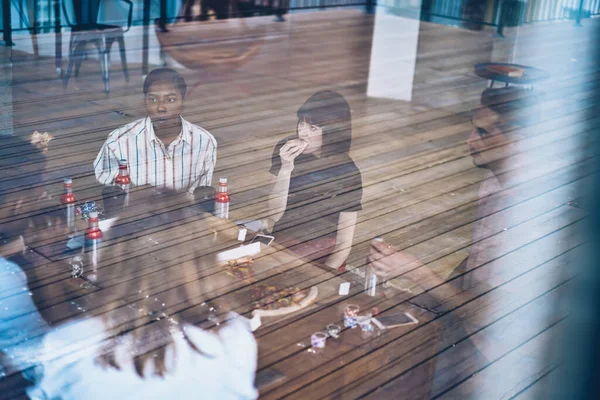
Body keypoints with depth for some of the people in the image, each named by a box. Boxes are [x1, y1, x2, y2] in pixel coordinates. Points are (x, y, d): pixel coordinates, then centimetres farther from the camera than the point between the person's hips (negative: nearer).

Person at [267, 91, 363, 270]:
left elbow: (344, 243, -6)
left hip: (322, 257, -2)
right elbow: (274, 214, -7)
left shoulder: (347, 171, -10)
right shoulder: (286, 151, -4)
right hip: (280, 246, 2)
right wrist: (285, 169, -19)